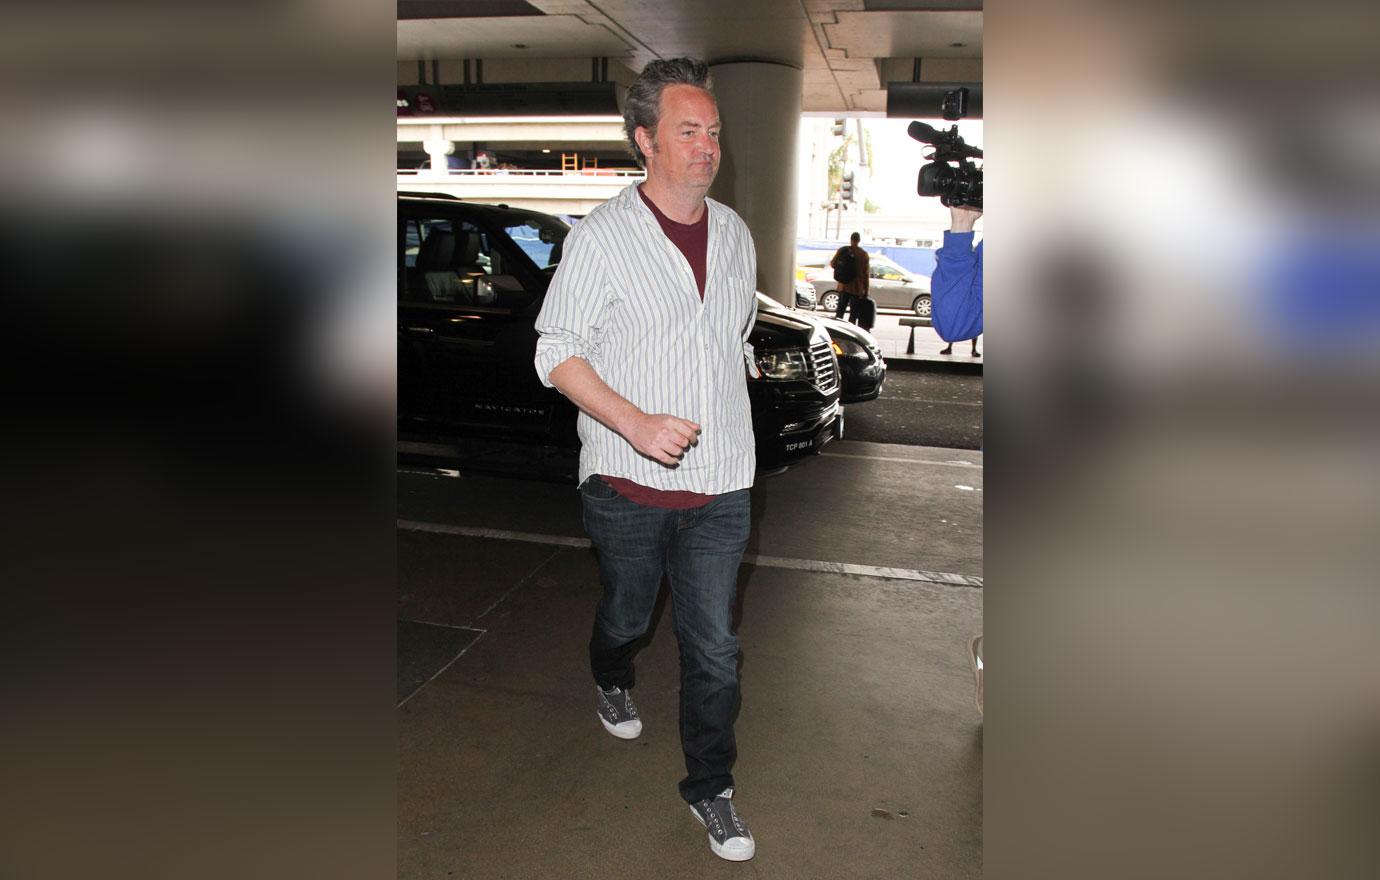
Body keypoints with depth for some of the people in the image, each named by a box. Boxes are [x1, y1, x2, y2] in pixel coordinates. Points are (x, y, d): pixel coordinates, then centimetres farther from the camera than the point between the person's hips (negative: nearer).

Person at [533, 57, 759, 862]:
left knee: (715, 647, 5)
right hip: (628, 484, -2)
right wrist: (635, 423, -24)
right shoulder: (601, 237, -10)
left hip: (718, 486, 3)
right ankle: (613, 680, 56)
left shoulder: (736, 234, 7)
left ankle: (711, 787, 24)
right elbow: (558, 354, -11)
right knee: (627, 612, 21)